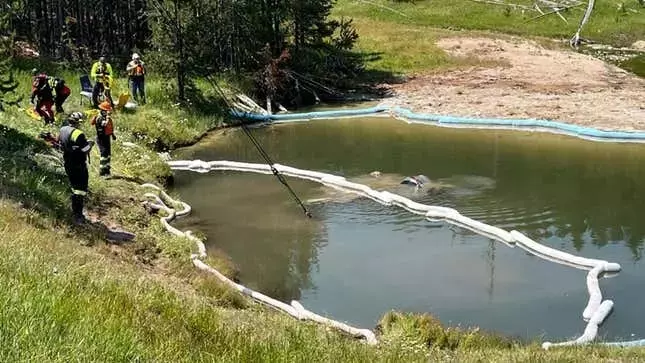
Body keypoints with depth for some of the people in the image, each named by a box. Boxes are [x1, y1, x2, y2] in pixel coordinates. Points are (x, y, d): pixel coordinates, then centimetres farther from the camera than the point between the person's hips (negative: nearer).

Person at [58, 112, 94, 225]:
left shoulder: (62, 130, 2)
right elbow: (85, 151, -22)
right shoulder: (78, 134, -23)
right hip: (79, 166, -8)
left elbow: (60, 145, 14)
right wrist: (90, 144, -4)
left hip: (68, 164, 8)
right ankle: (78, 217, -3)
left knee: (74, 188, 22)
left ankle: (75, 211, 32)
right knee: (81, 190, -2)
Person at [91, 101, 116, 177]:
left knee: (108, 154, 15)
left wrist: (112, 134, 26)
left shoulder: (106, 116, 8)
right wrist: (108, 117, -36)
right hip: (101, 138, -9)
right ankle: (102, 171, -10)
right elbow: (105, 124, -40)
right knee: (104, 154, -14)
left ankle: (106, 169, 26)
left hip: (107, 137, 9)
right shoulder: (99, 118, -20)